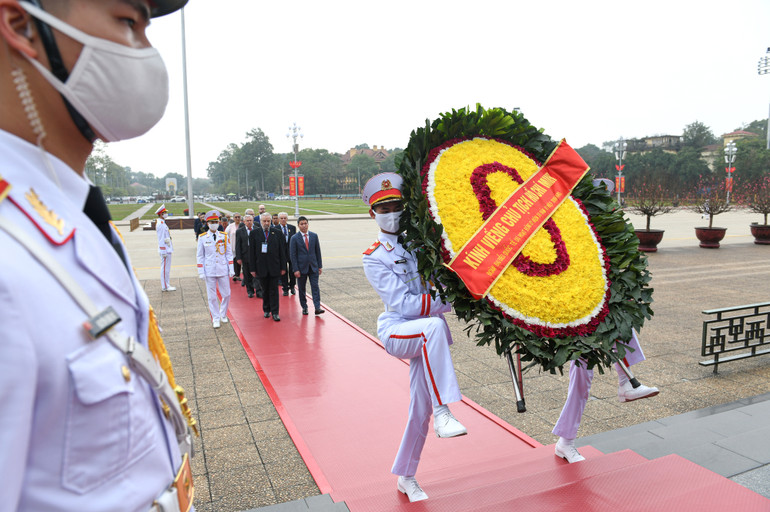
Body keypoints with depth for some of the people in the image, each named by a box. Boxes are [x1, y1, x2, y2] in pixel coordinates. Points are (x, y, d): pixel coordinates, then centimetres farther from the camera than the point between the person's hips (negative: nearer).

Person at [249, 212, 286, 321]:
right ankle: (266, 310, 26)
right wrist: (252, 268, -4)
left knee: (274, 290, 2)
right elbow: (251, 252, 1)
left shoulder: (277, 232, 2)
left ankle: (275, 312, 7)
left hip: (274, 267, 0)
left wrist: (283, 267, 0)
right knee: (265, 290, 11)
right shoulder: (254, 233, 1)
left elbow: (282, 250, 4)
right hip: (261, 268, 0)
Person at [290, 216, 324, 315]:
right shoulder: (295, 238, -4)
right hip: (301, 267, -2)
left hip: (313, 267, 2)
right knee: (302, 289, 7)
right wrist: (296, 269, -10)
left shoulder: (314, 236, 5)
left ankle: (317, 307, -6)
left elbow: (318, 251, 9)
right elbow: (292, 255, -5)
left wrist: (320, 266, 6)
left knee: (315, 287, -4)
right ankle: (304, 307, 19)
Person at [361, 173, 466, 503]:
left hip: (425, 337, 4)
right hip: (396, 331, -4)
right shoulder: (374, 258, -5)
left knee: (421, 409, 8)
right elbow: (404, 304, -15)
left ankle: (405, 477, 29)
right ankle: (442, 412, -32)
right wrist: (451, 302, -22)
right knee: (434, 327, -36)